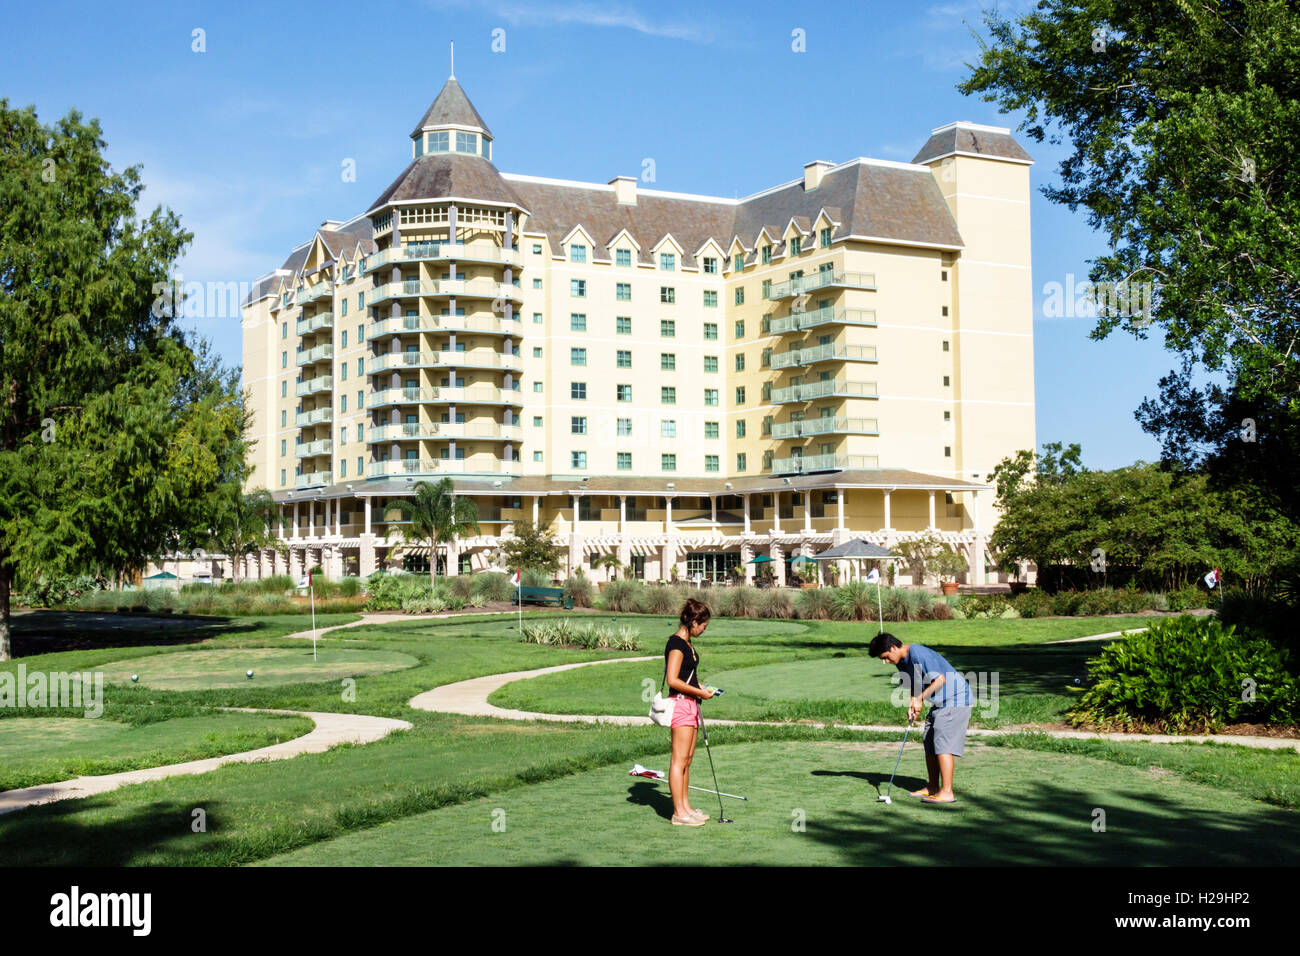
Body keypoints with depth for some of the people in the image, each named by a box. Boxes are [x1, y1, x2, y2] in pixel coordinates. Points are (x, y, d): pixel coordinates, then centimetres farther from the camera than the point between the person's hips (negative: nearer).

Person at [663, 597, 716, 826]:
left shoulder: (686, 644, 15)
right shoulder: (676, 644, -15)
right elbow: (672, 680, -20)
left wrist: (701, 686, 13)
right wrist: (699, 692, -13)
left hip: (691, 704, 10)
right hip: (681, 703, -10)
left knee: (687, 759, 13)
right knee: (679, 759, -6)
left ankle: (685, 806, 19)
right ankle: (679, 812, -4)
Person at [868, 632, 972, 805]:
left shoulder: (918, 653, -23)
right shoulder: (902, 662, 8)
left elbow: (940, 679, -25)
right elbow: (915, 687, 14)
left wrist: (920, 699, -18)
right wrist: (912, 706, -4)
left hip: (955, 699, -10)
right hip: (939, 703, 10)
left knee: (943, 745, -15)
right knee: (929, 744, 12)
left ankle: (947, 792, -16)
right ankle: (933, 787, 21)